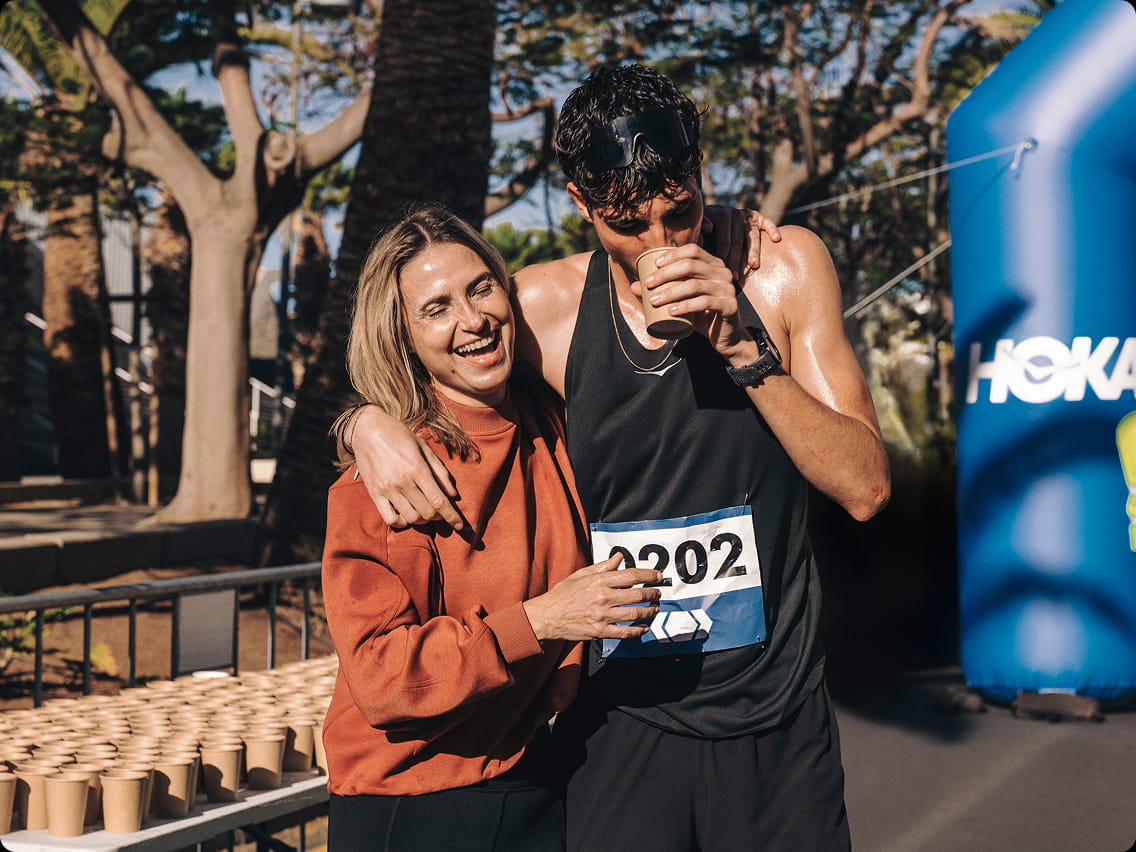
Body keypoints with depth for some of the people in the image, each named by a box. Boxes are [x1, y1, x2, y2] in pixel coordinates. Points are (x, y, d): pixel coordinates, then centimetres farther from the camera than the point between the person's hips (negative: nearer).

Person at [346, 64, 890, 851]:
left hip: (773, 721, 0)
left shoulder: (782, 271, -4)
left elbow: (865, 488, -8)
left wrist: (746, 347, -19)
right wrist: (370, 424, -12)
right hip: (618, 719, 0)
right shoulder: (548, 306, -3)